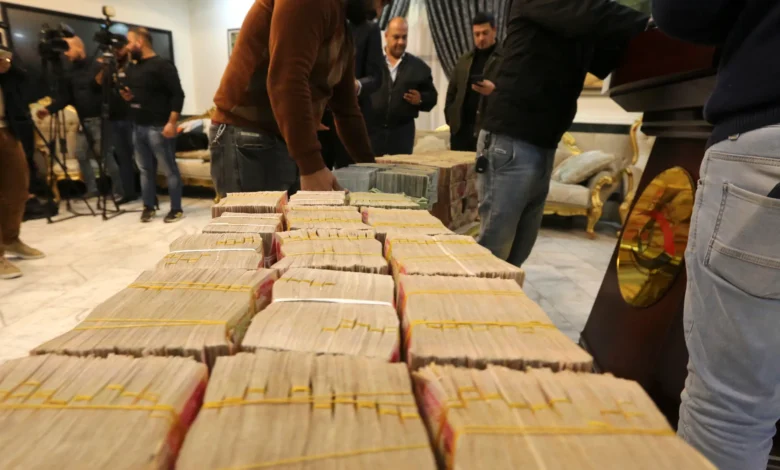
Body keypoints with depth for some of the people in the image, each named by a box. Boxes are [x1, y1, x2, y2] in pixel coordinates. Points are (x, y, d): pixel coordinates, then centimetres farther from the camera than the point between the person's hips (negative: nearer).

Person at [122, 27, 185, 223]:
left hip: (158, 128, -8)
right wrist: (127, 97, 6)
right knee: (145, 170, 11)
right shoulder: (133, 69, 19)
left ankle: (176, 209, 4)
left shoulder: (162, 65, -6)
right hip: (138, 127, 8)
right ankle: (148, 207, 19)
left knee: (169, 170, -3)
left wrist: (171, 122, -20)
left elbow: (178, 94, -14)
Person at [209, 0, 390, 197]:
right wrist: (312, 165, -29)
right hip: (249, 141, -9)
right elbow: (286, 81, -25)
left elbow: (347, 109, 21)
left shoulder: (343, 35, 17)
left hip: (292, 145, 9)